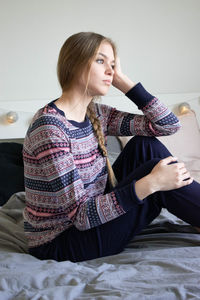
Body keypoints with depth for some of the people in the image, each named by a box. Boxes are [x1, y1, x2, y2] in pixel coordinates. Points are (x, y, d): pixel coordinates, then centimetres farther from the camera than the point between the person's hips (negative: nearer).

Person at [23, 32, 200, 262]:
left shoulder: (96, 115, 2)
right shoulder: (49, 127, -23)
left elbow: (169, 125, 0)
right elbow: (81, 215, -27)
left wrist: (122, 81, -5)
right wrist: (150, 183, -34)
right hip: (58, 244, -8)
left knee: (146, 146, -3)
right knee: (154, 168, -19)